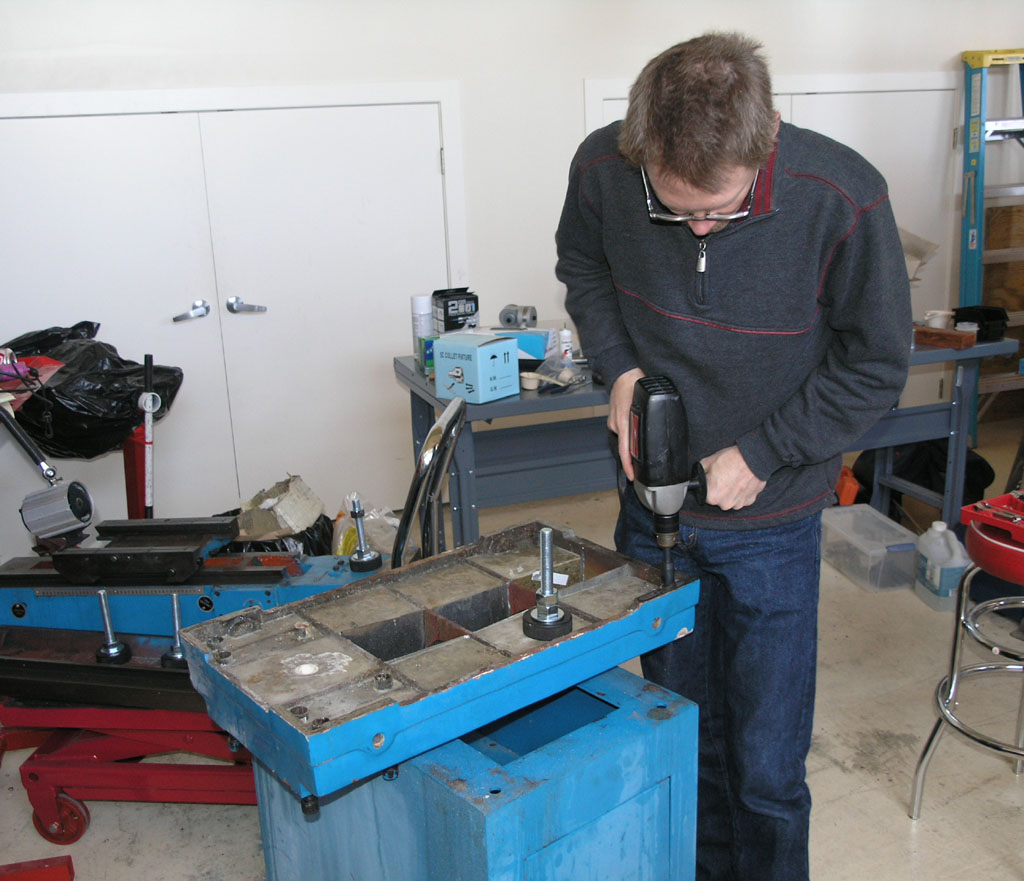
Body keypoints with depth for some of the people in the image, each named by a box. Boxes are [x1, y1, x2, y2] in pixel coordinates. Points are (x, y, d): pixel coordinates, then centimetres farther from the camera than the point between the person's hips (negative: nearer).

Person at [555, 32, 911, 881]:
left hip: (771, 523, -2)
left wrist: (757, 454, -14)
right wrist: (621, 367, -9)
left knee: (767, 766, 6)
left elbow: (875, 365, -9)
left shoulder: (843, 197, -22)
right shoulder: (602, 169, -15)